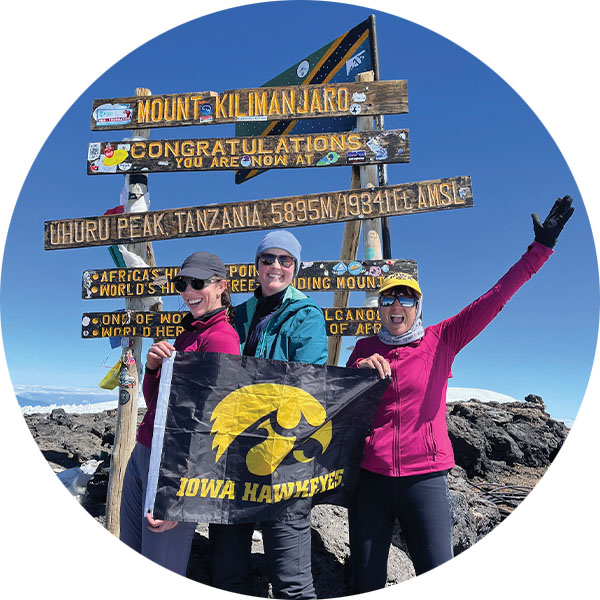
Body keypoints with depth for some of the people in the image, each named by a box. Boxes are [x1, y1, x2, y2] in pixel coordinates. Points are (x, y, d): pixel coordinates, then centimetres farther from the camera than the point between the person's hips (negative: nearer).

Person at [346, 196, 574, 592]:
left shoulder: (440, 341, 3)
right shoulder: (365, 349, 9)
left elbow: (494, 299, -3)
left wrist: (541, 247, -5)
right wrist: (361, 370, -16)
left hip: (425, 477, -1)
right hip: (370, 477, 2)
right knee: (367, 583, 9)